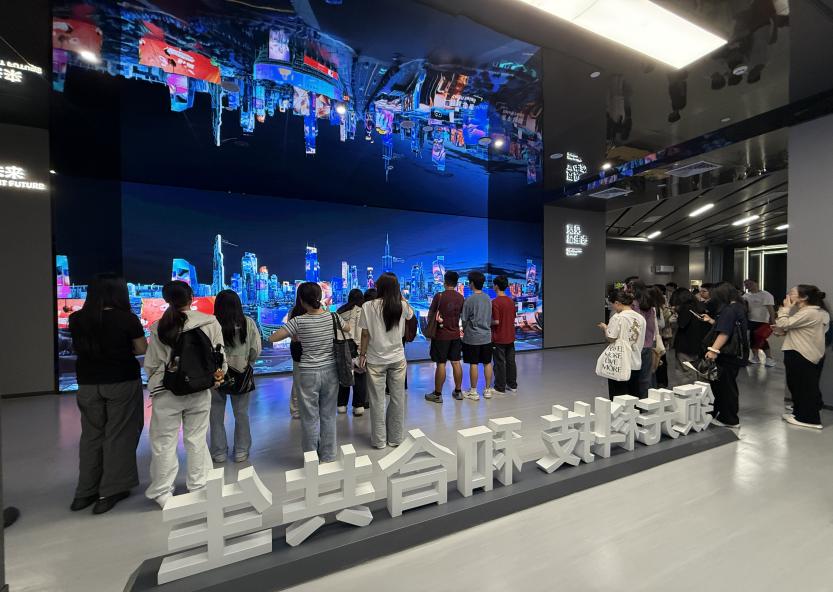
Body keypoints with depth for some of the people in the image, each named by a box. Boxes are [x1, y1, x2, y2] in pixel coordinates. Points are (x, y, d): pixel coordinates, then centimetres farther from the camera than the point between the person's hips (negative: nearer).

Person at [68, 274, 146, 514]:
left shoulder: (77, 319, -1)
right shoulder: (127, 318, -14)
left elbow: (80, 348, 11)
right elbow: (142, 350, -7)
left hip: (88, 384, 4)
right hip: (122, 383, -4)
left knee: (91, 435, 16)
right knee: (118, 435, 7)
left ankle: (85, 492, 25)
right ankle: (110, 492, 14)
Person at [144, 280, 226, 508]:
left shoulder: (158, 327, -9)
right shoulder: (210, 322, -10)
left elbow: (151, 364, -2)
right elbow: (219, 354, -5)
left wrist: (154, 385, 17)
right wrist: (218, 376, 11)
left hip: (167, 392, -1)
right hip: (200, 391, 1)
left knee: (164, 443, 13)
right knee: (197, 440, 15)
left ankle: (162, 493, 25)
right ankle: (199, 487, 28)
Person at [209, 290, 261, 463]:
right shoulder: (248, 323, -9)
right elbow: (256, 349, -6)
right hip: (242, 374, 2)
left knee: (216, 414, 16)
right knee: (241, 413, 16)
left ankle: (219, 453, 27)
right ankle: (241, 451, 26)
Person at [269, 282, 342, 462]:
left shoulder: (298, 321, -12)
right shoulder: (332, 317, -3)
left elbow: (273, 338, -11)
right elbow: (348, 329, 17)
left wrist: (293, 335, 6)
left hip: (308, 373, -3)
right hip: (330, 371, 3)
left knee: (310, 417, 11)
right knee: (328, 416, 14)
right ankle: (328, 456, 26)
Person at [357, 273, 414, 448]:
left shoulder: (368, 306, -10)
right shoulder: (402, 306, -5)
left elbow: (365, 334, -7)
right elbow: (411, 314, 18)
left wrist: (362, 354, 4)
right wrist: (400, 295, 14)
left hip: (375, 360, -1)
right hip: (397, 358, 2)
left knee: (377, 400, 9)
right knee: (398, 398, 12)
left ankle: (379, 440, 20)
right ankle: (395, 438, 24)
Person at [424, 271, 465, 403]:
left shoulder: (439, 296, -12)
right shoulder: (461, 298, 2)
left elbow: (430, 315, -5)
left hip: (441, 335, -5)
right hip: (455, 334, 5)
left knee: (441, 364, 0)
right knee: (456, 362, 12)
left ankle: (437, 394, 9)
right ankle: (458, 391, 22)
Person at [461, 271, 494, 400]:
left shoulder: (469, 300, -15)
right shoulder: (488, 298, 3)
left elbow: (464, 319, -9)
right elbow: (491, 318, 10)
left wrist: (465, 331, 9)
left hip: (472, 337, -5)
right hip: (487, 336, 5)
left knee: (473, 364, 3)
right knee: (487, 363, 12)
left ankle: (473, 392, 11)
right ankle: (487, 390, 21)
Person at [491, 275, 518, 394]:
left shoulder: (495, 302, -18)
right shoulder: (511, 301, 5)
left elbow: (496, 321, -21)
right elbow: (513, 318, 12)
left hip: (499, 338, -7)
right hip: (510, 337, 7)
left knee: (500, 363, 2)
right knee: (510, 361, 14)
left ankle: (500, 387, 10)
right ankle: (512, 385, 24)